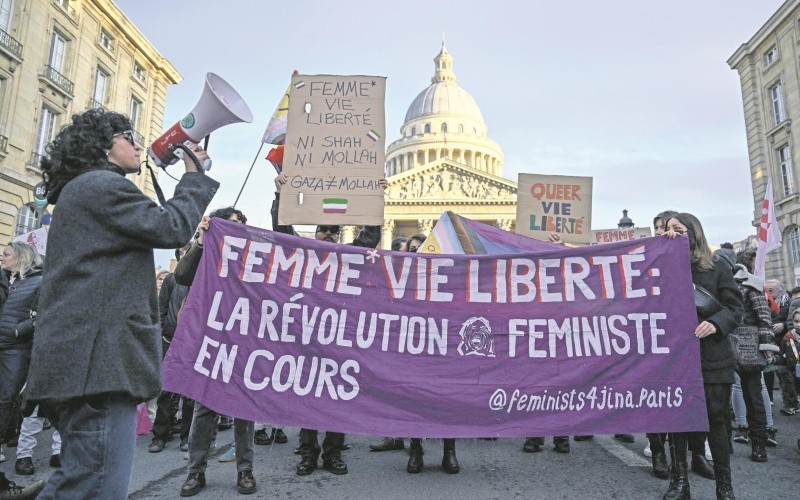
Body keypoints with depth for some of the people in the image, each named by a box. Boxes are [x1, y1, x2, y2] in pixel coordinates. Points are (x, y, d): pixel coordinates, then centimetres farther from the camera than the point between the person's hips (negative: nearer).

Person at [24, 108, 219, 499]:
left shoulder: (79, 192, 29)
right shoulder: (102, 184, -5)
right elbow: (171, 228, -6)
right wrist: (195, 173, 5)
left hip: (83, 361, 11)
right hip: (99, 360, -11)